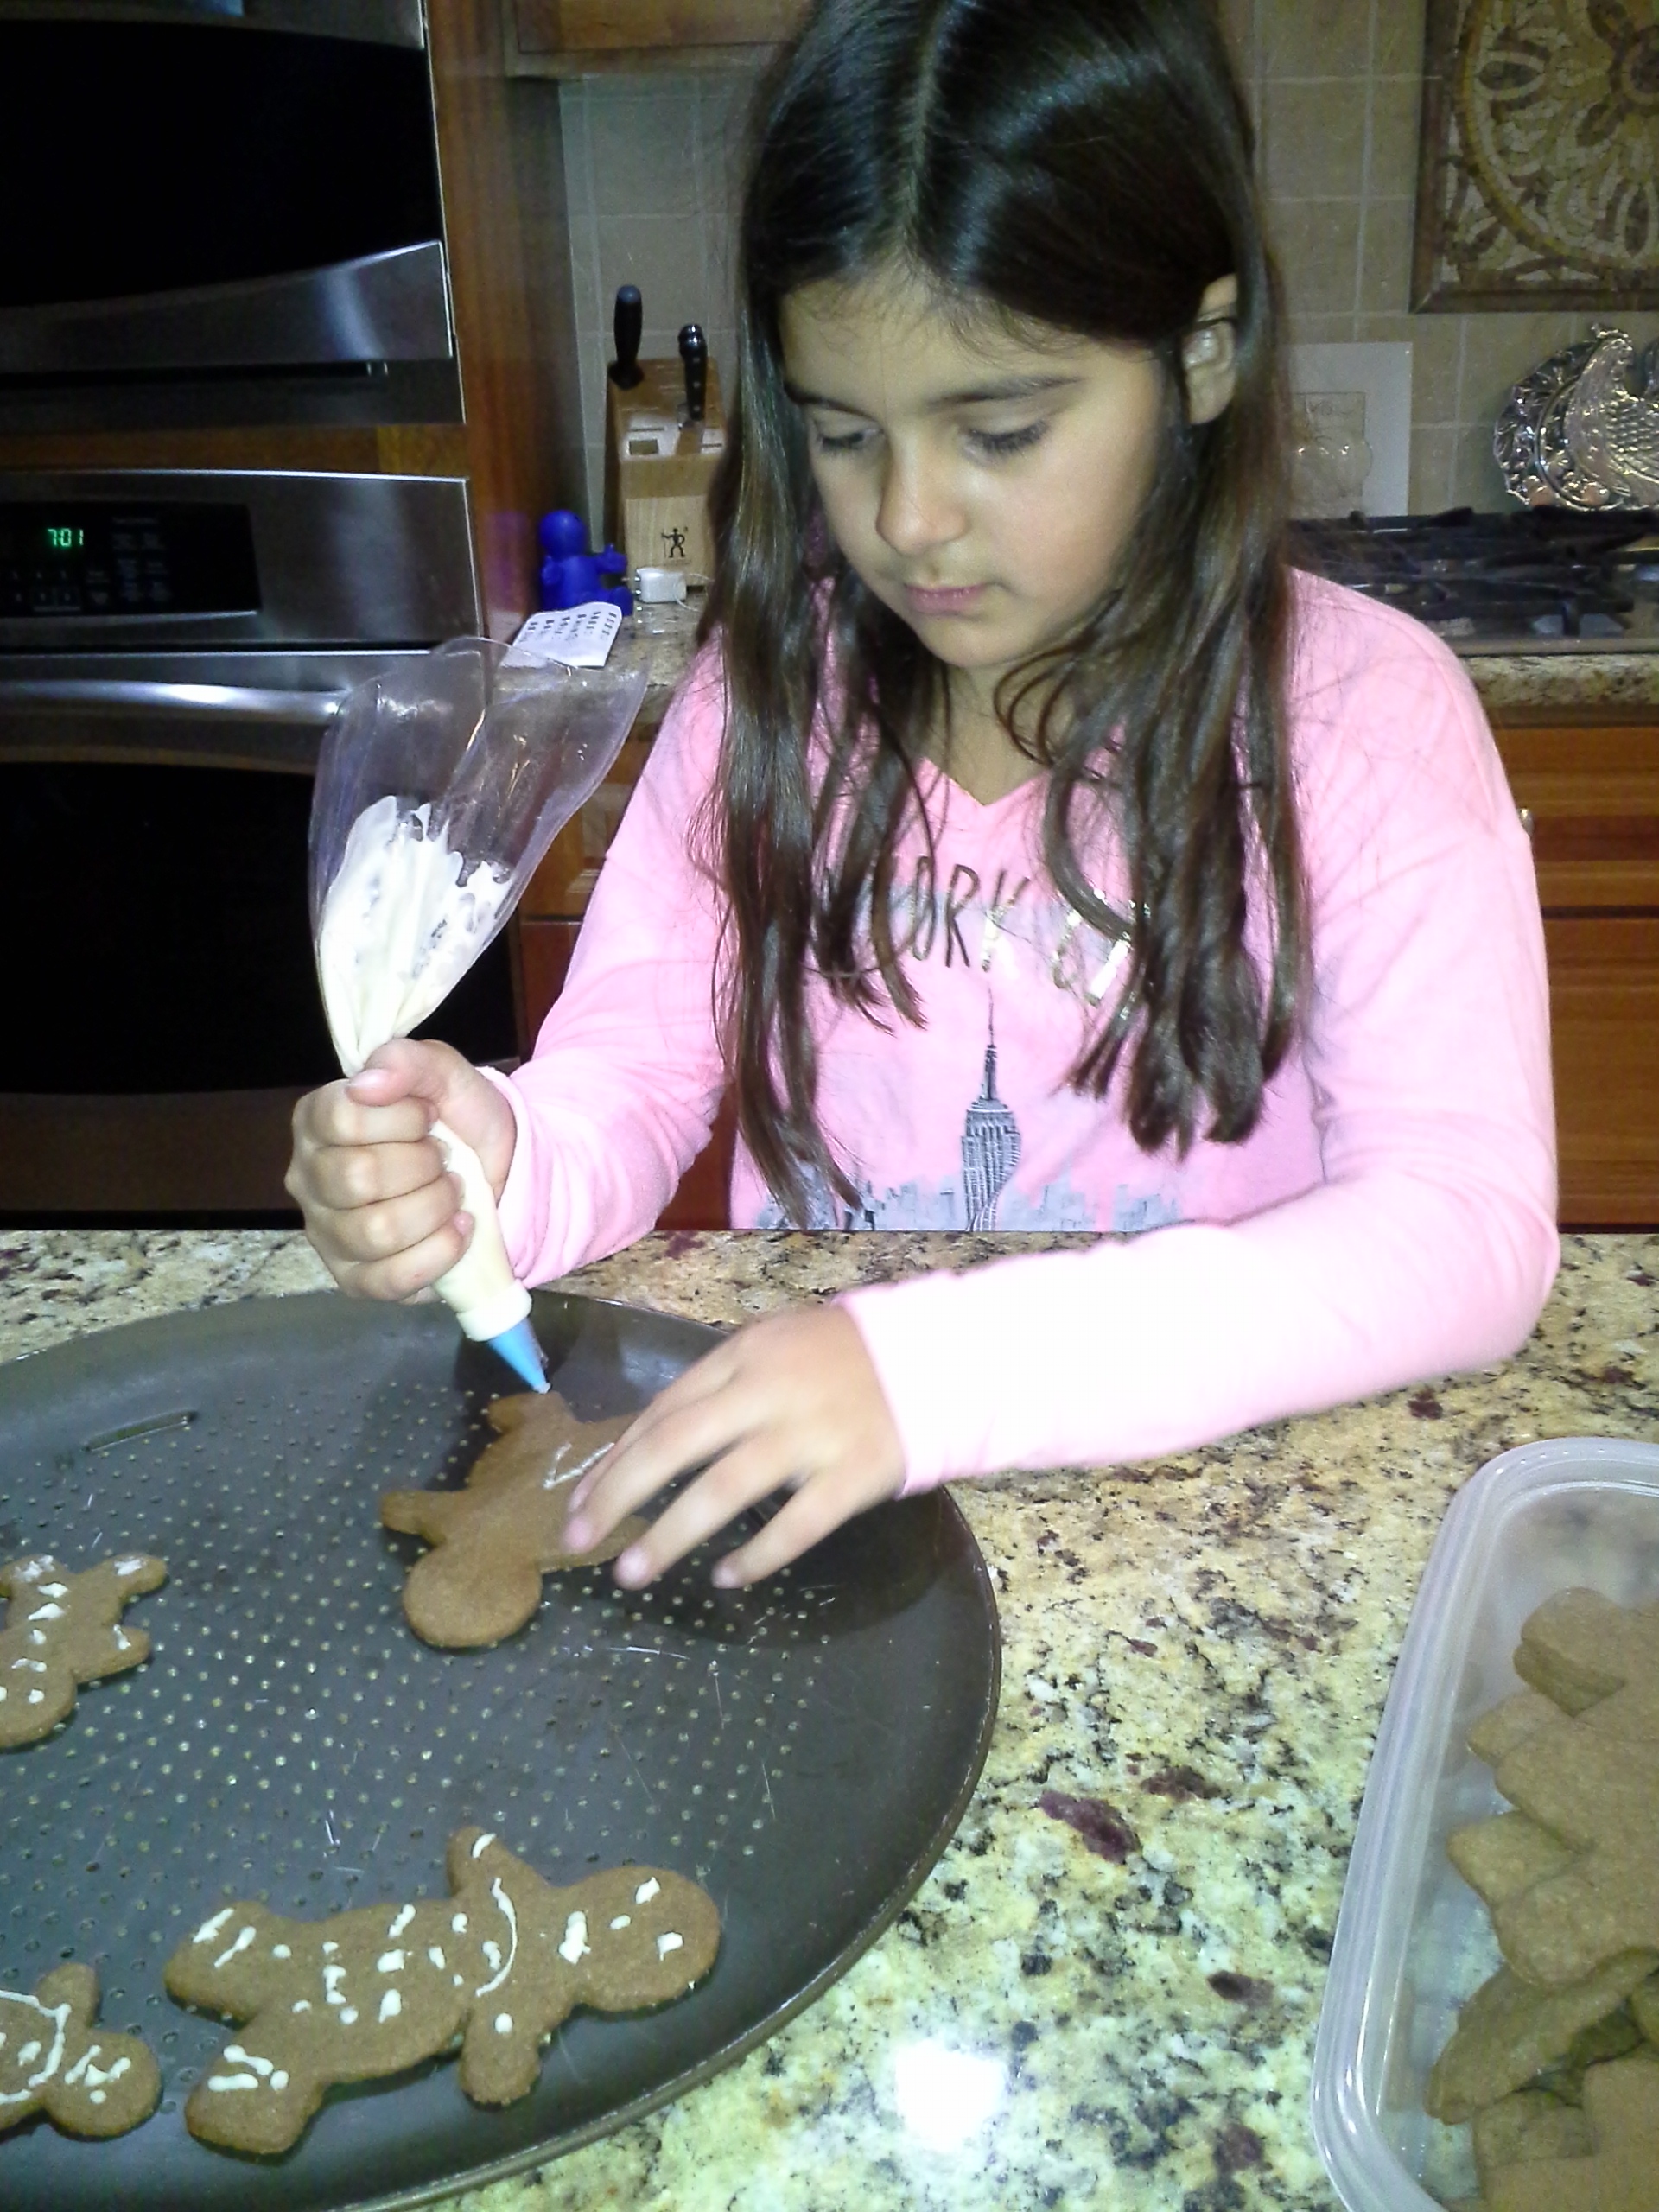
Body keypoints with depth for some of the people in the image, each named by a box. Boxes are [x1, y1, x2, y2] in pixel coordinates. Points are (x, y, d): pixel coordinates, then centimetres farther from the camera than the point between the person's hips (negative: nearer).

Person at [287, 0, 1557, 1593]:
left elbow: (1470, 1224, -21)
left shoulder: (1361, 714, -11)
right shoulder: (773, 689, 0)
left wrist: (936, 1373, -32)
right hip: (805, 1478, 3)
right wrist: (500, 1169, -24)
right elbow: (630, 1076, 0)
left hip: (1197, 1499, -2)